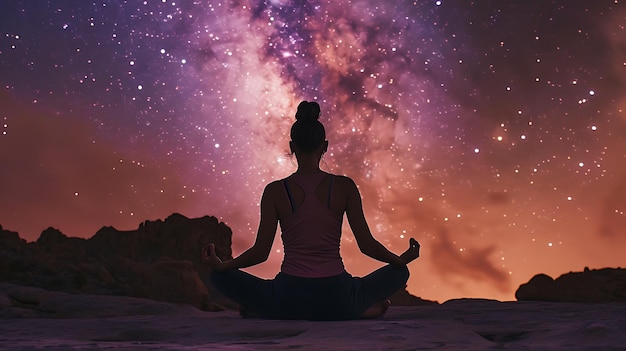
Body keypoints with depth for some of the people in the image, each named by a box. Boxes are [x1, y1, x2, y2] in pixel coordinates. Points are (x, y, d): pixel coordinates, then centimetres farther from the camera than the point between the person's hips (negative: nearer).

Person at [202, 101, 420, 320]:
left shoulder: (275, 191, -5)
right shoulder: (345, 187, -4)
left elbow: (260, 252, -3)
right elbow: (367, 244, -1)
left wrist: (219, 265, 12)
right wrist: (403, 259, 16)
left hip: (288, 302, 0)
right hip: (337, 302, 0)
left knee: (220, 276, 20)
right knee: (399, 272, 24)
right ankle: (362, 309, 7)